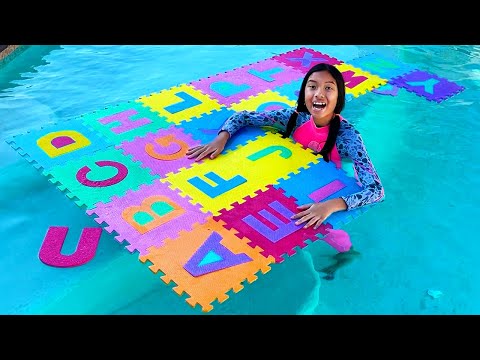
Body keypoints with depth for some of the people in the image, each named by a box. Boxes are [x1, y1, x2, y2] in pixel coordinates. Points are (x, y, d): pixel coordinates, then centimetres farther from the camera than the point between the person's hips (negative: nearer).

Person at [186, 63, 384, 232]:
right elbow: (243, 116, -6)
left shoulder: (348, 136, -28)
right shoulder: (295, 116, -17)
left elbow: (376, 190, -36)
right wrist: (221, 139, -26)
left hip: (325, 195, -2)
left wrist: (331, 205, -51)